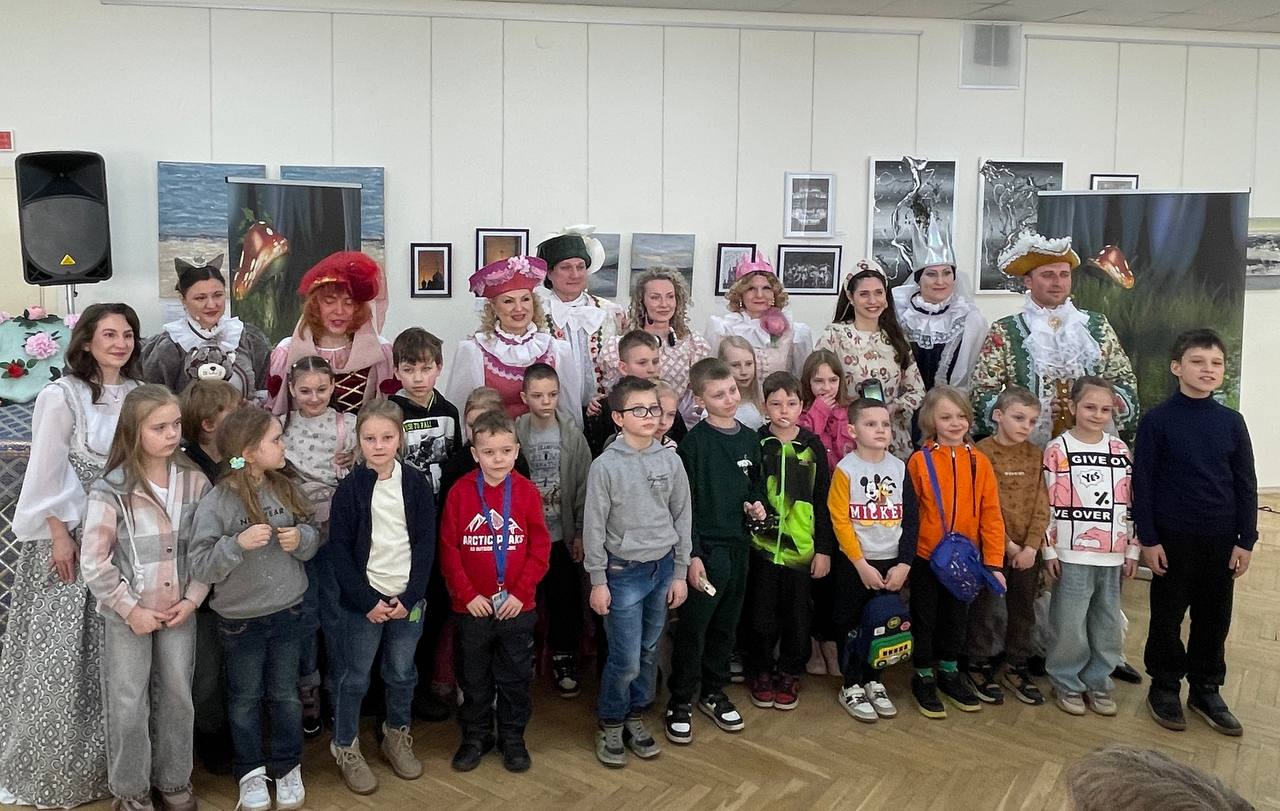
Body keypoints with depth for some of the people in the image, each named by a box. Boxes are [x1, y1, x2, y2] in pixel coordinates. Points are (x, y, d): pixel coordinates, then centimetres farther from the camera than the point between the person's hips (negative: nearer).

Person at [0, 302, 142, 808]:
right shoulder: (63, 396, -11)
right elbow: (47, 472, -11)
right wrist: (60, 535, -14)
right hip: (71, 535, -5)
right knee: (61, 653, 1)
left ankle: (106, 760, 25)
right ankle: (52, 768, 17)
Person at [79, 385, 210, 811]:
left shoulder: (193, 480, -5)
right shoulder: (111, 490, -16)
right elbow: (93, 562, -13)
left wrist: (193, 598, -7)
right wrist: (131, 609, -12)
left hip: (179, 611, 3)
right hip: (128, 616, -3)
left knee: (177, 699, 13)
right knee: (129, 706, 8)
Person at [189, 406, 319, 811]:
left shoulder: (286, 488, -5)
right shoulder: (215, 503, -18)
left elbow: (313, 538, 6)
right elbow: (200, 567, -18)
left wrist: (301, 538, -16)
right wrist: (238, 543, -32)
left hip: (288, 611, 3)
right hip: (240, 618, -3)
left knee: (286, 694, 16)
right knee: (245, 698, 15)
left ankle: (287, 767, 34)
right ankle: (251, 771, 34)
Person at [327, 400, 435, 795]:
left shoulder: (417, 483, -2)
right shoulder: (349, 488, -7)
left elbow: (425, 544, -1)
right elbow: (339, 550, -7)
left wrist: (409, 596, -9)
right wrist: (367, 600, -12)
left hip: (408, 599, 2)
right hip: (362, 601, -2)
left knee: (402, 673, 14)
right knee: (354, 677, 8)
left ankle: (397, 736, 34)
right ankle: (345, 747, 25)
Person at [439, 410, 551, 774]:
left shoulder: (527, 492, -6)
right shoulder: (460, 492, -8)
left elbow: (540, 548, -4)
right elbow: (448, 550, -6)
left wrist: (520, 592, -10)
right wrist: (467, 594, -11)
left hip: (518, 606, 1)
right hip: (472, 608, 0)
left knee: (516, 677, 14)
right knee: (473, 678, 15)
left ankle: (513, 737, 31)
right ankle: (475, 737, 32)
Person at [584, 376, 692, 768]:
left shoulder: (670, 461, 0)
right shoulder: (605, 466, -11)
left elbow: (682, 517, 6)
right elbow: (594, 527, -8)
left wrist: (680, 573, 6)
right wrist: (598, 581, -7)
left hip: (663, 568, 4)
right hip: (624, 572, -4)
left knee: (649, 652, 13)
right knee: (625, 659, -2)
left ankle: (635, 717, 31)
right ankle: (610, 725, 20)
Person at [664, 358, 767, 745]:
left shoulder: (750, 439, 7)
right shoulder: (695, 442, -11)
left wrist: (758, 505, 0)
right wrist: (691, 555, -15)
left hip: (739, 544, 6)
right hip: (706, 546, -6)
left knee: (726, 625, 15)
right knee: (693, 627, 0)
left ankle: (713, 691, 31)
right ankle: (680, 702, 14)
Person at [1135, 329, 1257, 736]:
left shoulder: (1231, 422, 1)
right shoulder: (1156, 421, -8)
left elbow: (1246, 485, 5)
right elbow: (1142, 483, -7)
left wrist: (1245, 541, 1)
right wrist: (1148, 539, -9)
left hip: (1221, 539, 3)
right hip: (1173, 538, -3)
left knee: (1215, 618, 12)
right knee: (1167, 616, 8)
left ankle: (1206, 690, 27)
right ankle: (1165, 687, 24)